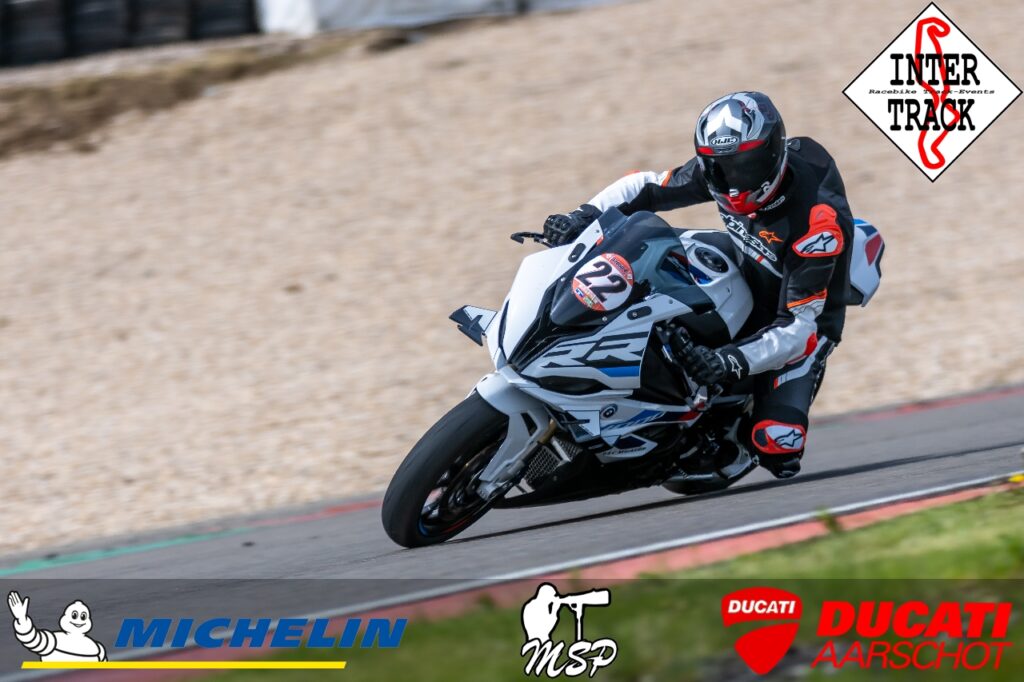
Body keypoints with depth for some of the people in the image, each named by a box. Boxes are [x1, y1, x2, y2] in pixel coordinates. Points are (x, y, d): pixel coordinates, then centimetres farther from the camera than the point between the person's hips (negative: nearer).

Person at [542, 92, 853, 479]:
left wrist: (728, 363, -50)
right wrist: (583, 217, -22)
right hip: (744, 290, 6)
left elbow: (797, 327, -36)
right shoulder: (722, 168, -16)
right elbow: (646, 187, -3)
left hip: (804, 320, -6)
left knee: (775, 448, -25)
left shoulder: (819, 219, -35)